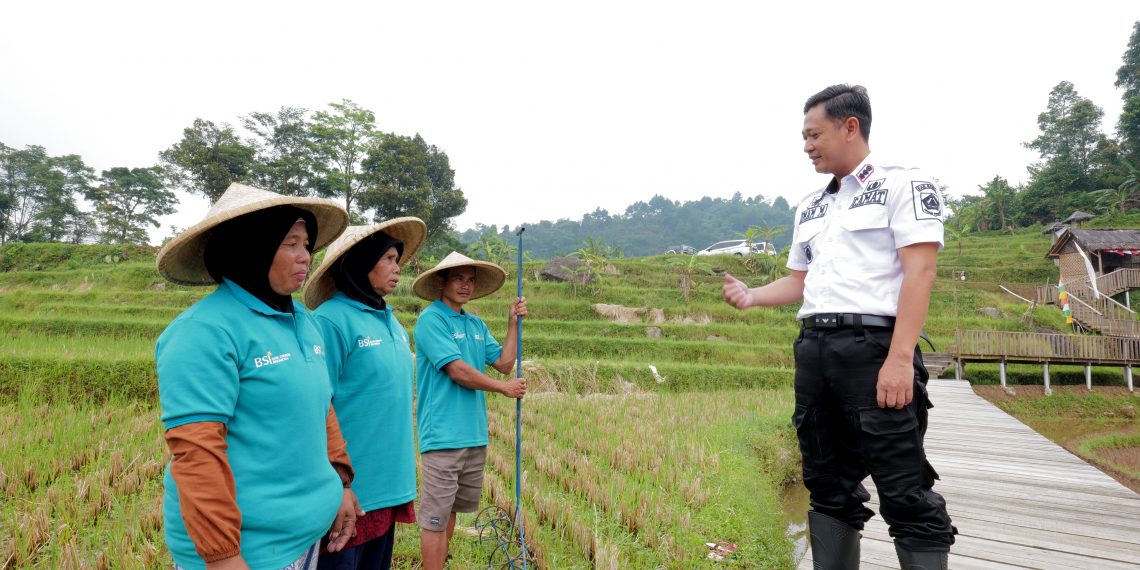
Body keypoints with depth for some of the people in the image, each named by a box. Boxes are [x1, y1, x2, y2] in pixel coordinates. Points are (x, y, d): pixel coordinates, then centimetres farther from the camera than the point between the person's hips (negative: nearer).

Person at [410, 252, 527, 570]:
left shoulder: (477, 324, 13)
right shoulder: (431, 320, -11)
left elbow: (504, 364, 11)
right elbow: (458, 370, -18)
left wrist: (513, 322, 4)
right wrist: (503, 388, -7)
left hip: (475, 433, 8)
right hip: (443, 434, -8)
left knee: (453, 507, 20)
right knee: (436, 515, -1)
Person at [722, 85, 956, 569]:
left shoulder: (904, 184, -1)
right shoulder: (810, 207, 20)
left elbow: (919, 272, -11)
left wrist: (900, 358, -20)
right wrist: (751, 296, 5)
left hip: (873, 346, -7)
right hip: (813, 349, 7)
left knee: (905, 494, -3)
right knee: (828, 484, 13)